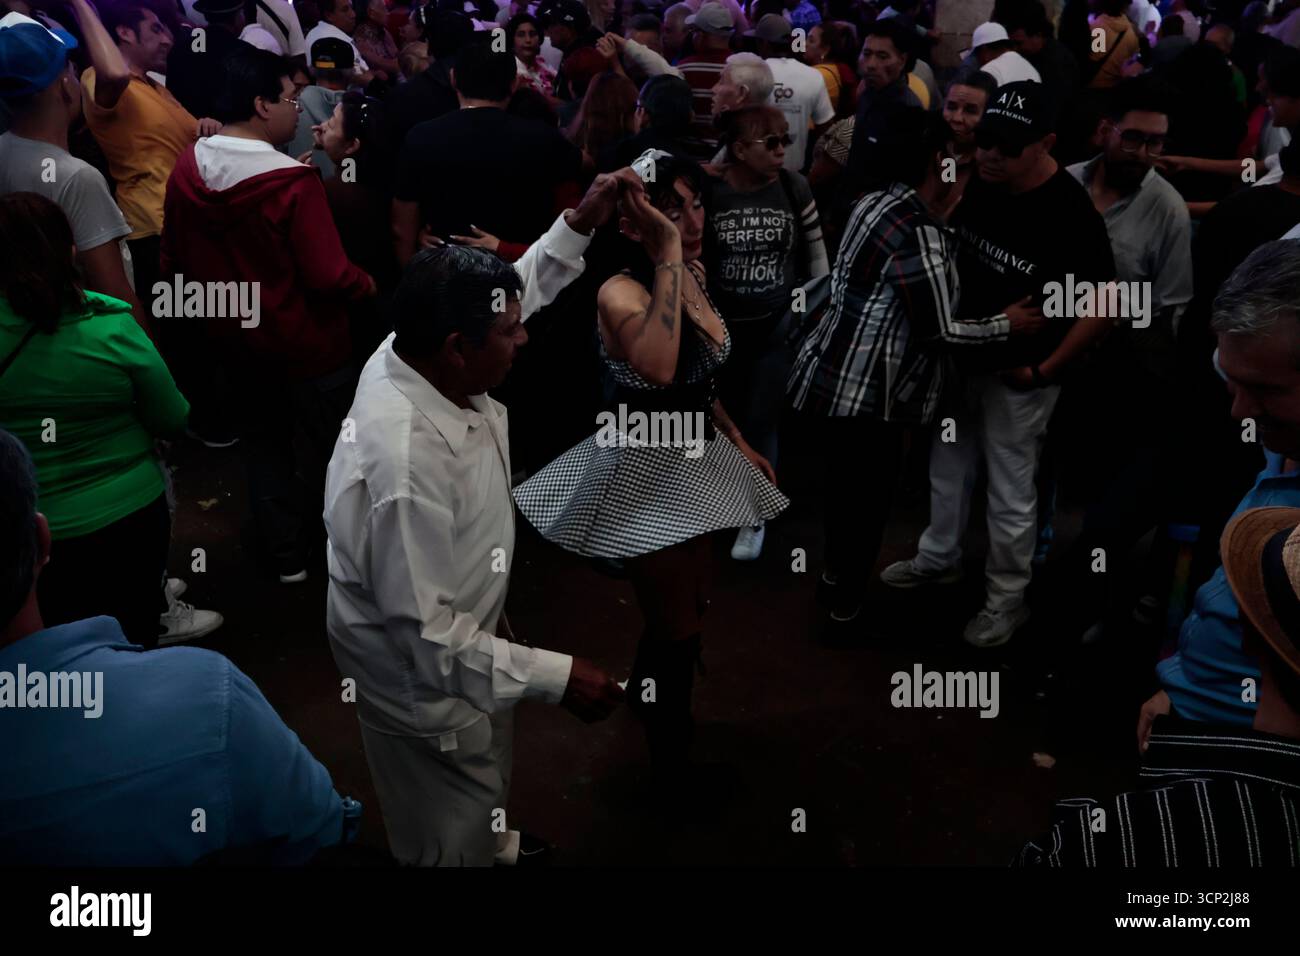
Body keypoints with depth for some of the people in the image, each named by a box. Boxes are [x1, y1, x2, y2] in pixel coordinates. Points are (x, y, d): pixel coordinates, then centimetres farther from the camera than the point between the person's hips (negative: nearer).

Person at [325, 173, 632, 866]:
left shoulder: (414, 351, -16)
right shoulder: (403, 464, -41)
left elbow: (519, 290, 5)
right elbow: (424, 633, -34)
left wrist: (580, 223, -2)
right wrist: (557, 676, -30)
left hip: (462, 625, 9)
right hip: (426, 680, -9)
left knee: (488, 780, 36)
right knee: (452, 840, 18)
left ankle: (494, 846, 64)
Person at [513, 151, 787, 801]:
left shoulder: (695, 274, 1)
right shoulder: (621, 293, -25)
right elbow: (659, 368, -48)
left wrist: (738, 443, 15)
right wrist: (667, 252, -41)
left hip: (697, 461, 8)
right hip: (646, 473, -8)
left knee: (691, 607, 25)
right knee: (679, 631, 3)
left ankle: (645, 694, 54)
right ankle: (673, 775, 26)